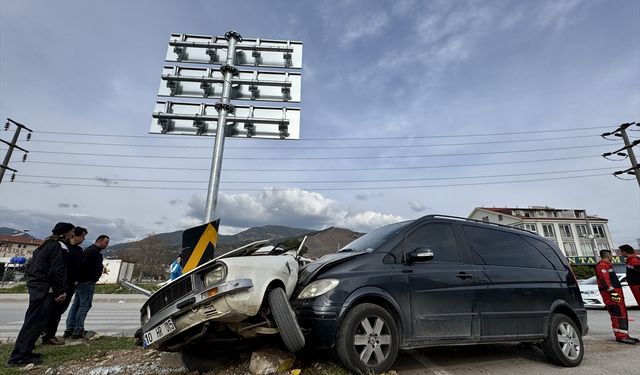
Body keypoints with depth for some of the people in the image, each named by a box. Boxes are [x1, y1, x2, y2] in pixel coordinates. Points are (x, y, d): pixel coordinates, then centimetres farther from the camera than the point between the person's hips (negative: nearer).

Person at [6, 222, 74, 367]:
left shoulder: (44, 245, 17)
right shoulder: (59, 246, -15)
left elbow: (31, 267, 21)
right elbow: (57, 271, -20)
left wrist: (31, 282, 24)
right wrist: (61, 291, -15)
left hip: (35, 287, 10)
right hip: (45, 290, -10)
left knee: (32, 321, 16)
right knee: (34, 323, -6)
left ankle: (24, 352, 22)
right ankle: (19, 357, -3)